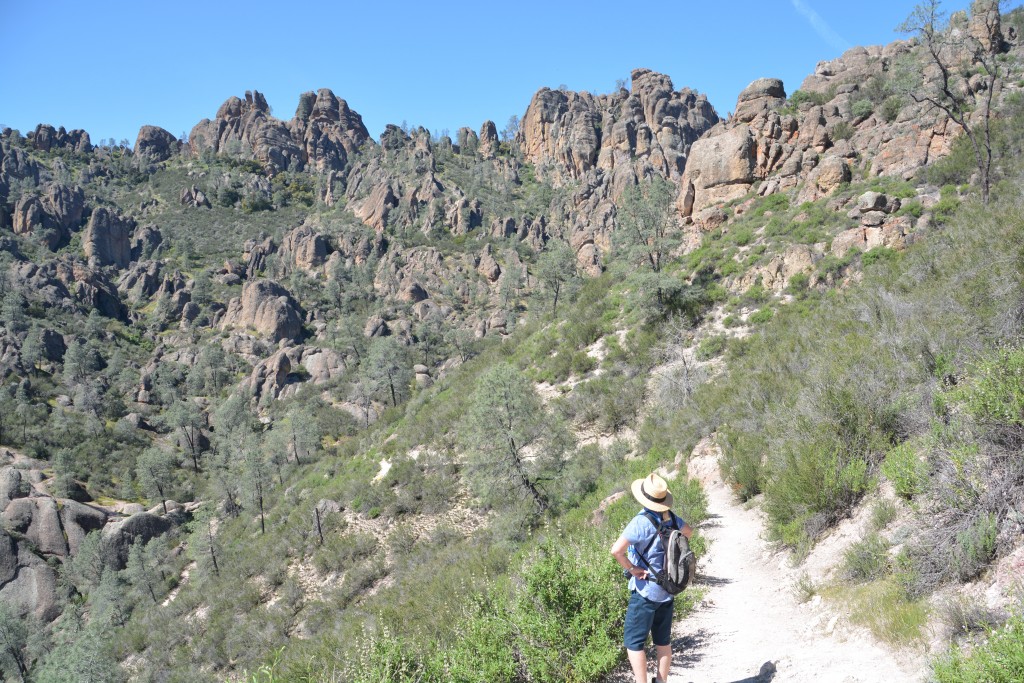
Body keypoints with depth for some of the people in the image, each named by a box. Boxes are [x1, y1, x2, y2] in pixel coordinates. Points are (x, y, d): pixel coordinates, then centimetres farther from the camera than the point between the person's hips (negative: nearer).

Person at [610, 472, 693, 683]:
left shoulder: (641, 521, -22)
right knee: (663, 642, 15)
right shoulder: (670, 516, -1)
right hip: (667, 589, 7)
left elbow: (616, 550, -31)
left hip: (645, 591, -7)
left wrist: (632, 568, -17)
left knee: (634, 643, 1)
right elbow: (688, 532, 21)